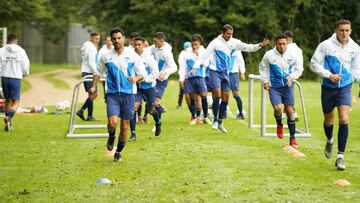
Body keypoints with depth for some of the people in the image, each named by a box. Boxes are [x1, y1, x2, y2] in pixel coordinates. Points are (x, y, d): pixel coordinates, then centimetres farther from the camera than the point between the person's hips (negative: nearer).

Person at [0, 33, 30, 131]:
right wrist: (25, 73, 19)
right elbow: (25, 66, -1)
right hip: (16, 78, -2)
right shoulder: (21, 51, -4)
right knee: (16, 101, 3)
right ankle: (9, 117, -24)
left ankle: (8, 123, 20)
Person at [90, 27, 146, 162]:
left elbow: (142, 73, 4)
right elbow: (98, 72, 16)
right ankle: (111, 136, 17)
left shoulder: (133, 56, 2)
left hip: (128, 94, 0)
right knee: (112, 122, -18)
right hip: (112, 94, 0)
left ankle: (119, 152, 22)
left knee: (125, 126, 5)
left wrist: (136, 78, -18)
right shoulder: (106, 57, 5)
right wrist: (93, 87, 2)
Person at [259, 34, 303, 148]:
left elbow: (299, 69, 8)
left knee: (290, 111, 0)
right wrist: (265, 81, -1)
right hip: (274, 87, -1)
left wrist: (292, 77, -10)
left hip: (287, 86, 1)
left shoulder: (291, 56, -5)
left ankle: (292, 138, 11)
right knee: (277, 108, -20)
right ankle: (279, 125, 16)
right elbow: (262, 68, 8)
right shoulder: (269, 55, -8)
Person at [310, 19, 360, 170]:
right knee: (328, 120, 14)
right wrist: (329, 75, -16)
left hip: (345, 87, 0)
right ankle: (330, 140, 49)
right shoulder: (326, 45, -10)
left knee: (344, 120, -16)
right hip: (328, 88, 0)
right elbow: (314, 64, -5)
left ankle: (340, 156, -10)